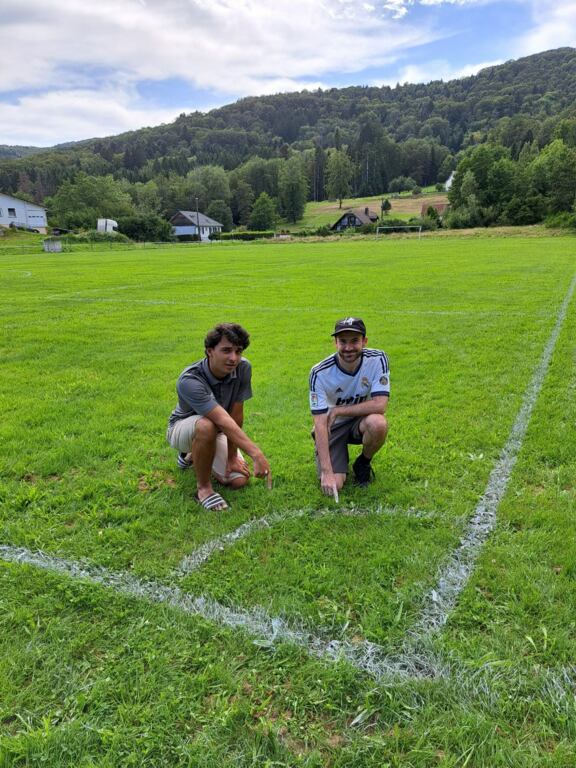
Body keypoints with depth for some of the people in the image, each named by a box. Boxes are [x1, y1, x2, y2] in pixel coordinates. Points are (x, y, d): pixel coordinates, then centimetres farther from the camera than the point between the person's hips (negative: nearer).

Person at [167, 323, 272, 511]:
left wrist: (232, 457, -14)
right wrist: (256, 454, -53)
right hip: (183, 427, -5)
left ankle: (193, 456, 20)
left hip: (217, 432, 5)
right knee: (206, 426, -40)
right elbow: (223, 422, -46)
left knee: (239, 480, -10)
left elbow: (236, 416, -15)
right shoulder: (189, 380, -36)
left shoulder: (243, 368, -21)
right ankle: (203, 488, -17)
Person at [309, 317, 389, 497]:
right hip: (332, 428, -1)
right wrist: (326, 472, -33)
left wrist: (338, 411, -24)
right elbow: (320, 424, -27)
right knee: (333, 485, -18)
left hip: (360, 421, 1)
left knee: (378, 423, -35)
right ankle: (341, 457, 18)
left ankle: (363, 463, -2)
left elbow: (380, 405, -27)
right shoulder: (320, 373, -24)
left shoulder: (377, 359, -20)